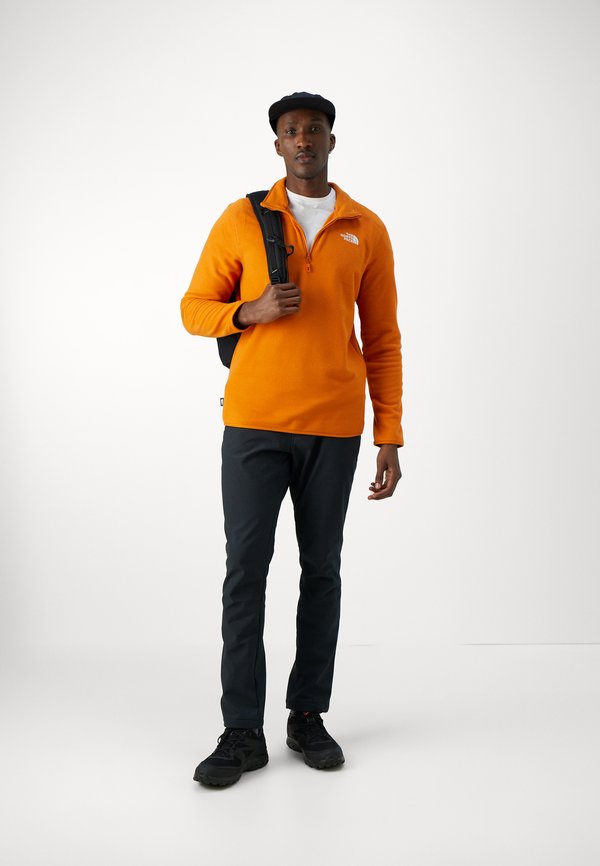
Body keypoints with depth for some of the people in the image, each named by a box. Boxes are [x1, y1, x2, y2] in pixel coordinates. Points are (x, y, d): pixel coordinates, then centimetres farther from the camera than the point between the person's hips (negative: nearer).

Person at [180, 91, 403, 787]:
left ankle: (308, 715, 22)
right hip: (254, 422, -1)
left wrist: (389, 438, 3)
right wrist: (251, 310, -14)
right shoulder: (242, 220, 6)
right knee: (245, 570, -2)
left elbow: (382, 339, 8)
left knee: (322, 570, 8)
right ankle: (243, 732, 8)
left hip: (334, 428, 1)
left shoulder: (367, 231, 8)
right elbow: (194, 309, 8)